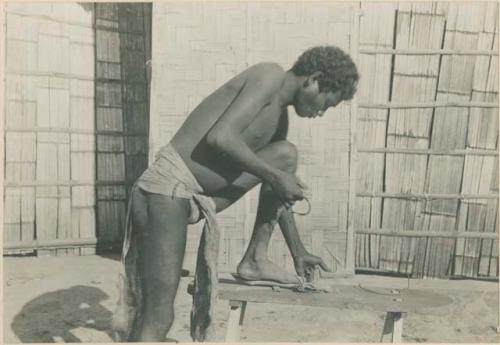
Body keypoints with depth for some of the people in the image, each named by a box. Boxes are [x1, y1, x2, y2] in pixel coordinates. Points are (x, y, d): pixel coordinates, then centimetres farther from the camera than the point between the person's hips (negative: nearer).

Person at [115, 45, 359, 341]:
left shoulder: (280, 118, 18)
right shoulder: (270, 76, -8)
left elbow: (279, 194, 25)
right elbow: (220, 137, -23)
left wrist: (299, 253, 29)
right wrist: (274, 176, -14)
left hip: (197, 195, 9)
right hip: (167, 191, -9)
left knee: (287, 155, 12)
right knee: (158, 319, -10)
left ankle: (256, 259, 11)